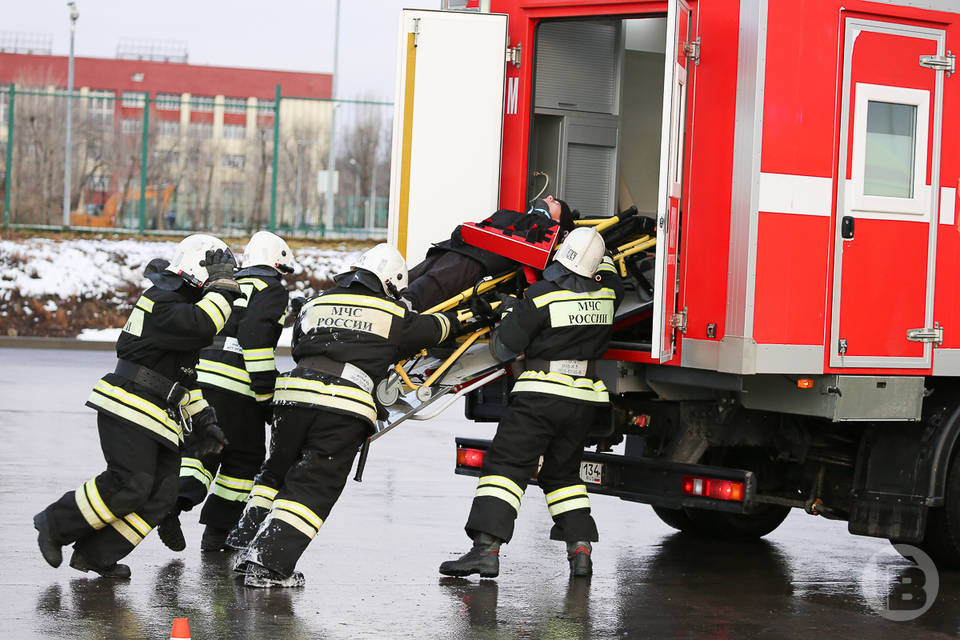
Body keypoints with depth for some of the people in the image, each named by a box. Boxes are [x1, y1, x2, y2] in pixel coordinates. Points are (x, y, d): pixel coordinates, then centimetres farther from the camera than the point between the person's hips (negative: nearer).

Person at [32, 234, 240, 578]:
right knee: (130, 485, -17)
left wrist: (201, 419, 22)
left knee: (162, 493, -1)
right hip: (130, 408, -10)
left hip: (161, 416, 10)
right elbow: (201, 326, -32)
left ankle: (95, 553, 1)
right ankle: (54, 524, -1)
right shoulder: (163, 302, -11)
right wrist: (222, 289, -17)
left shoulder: (187, 305, 21)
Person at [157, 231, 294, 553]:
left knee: (200, 449, 10)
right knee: (245, 458, 8)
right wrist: (266, 393, -12)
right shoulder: (272, 291, 1)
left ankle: (175, 502, -16)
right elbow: (254, 335, -14)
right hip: (236, 386, -6)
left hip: (197, 378, 6)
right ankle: (217, 532, 9)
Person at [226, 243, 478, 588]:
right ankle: (269, 564, -10)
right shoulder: (394, 315, 15)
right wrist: (456, 321, 51)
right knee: (313, 486, -1)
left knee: (277, 471, 23)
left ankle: (247, 542, 18)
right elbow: (430, 329, 30)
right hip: (346, 406, -4)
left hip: (295, 391, 4)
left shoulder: (315, 304, 23)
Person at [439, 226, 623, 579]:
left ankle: (486, 548, -17)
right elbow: (607, 266, 31)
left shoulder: (542, 295, -10)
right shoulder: (607, 293, 5)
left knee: (506, 464, -5)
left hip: (543, 391, -6)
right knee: (562, 471, 19)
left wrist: (507, 315, 15)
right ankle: (580, 547, 9)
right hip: (586, 397, 6)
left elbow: (504, 347, -7)